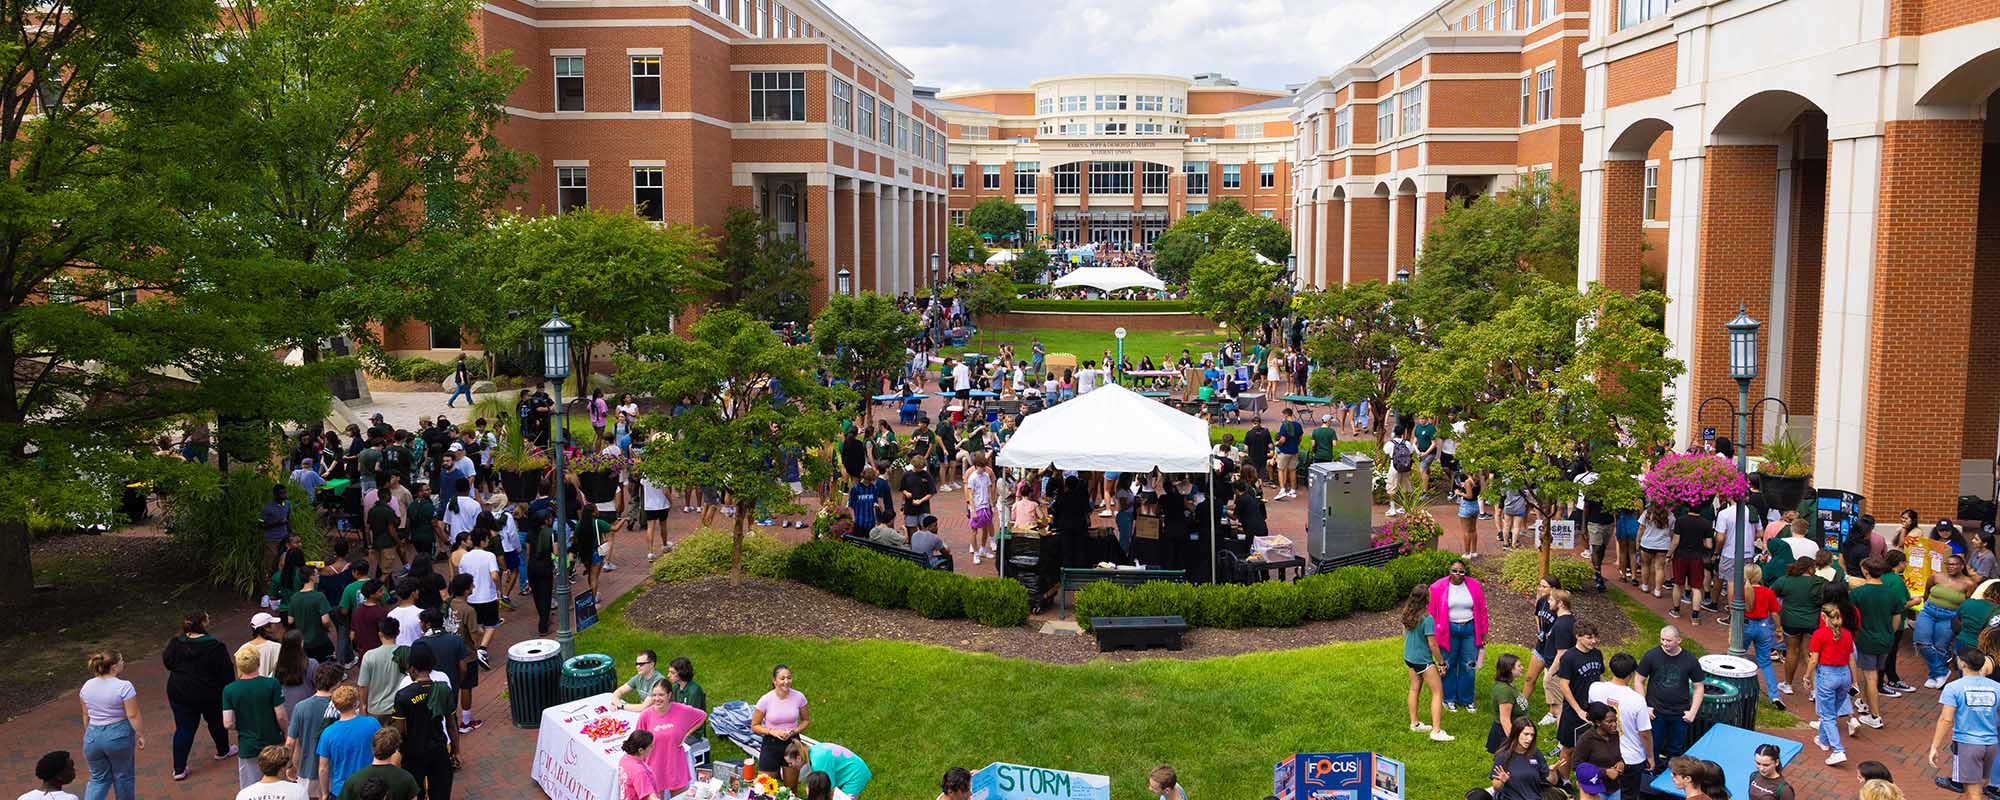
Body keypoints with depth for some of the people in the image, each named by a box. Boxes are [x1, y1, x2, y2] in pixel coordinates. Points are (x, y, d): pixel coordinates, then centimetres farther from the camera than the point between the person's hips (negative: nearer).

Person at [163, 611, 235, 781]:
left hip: (179, 693, 3)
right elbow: (226, 672, -13)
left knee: (184, 728, 8)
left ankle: (179, 769, 6)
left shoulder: (176, 644, -6)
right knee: (216, 722, 22)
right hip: (209, 695, -3)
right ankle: (223, 751, 42)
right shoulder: (215, 646, -18)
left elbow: (167, 662, 10)